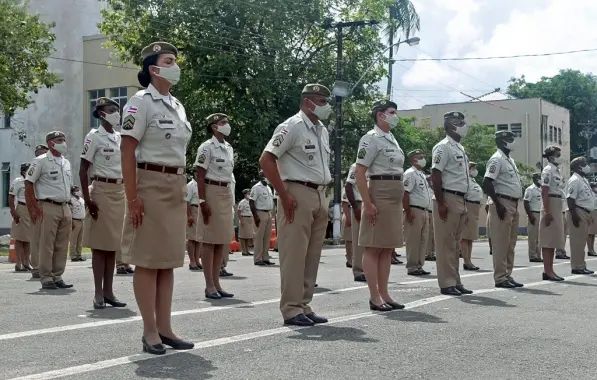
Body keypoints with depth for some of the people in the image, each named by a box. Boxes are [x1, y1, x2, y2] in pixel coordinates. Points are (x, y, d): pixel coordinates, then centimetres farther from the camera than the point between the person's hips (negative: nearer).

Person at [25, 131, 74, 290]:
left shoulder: (66, 163, 17)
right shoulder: (41, 161, -4)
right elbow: (28, 184, -7)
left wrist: (67, 203, 15)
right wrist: (34, 208, -12)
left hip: (65, 207, 7)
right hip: (48, 207, -7)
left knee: (62, 245, 7)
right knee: (46, 245, -5)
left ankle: (57, 277, 14)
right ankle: (46, 279, 0)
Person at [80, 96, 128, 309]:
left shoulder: (120, 138, 13)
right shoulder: (94, 136, -6)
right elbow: (83, 171, -9)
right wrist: (87, 199, -16)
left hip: (120, 192, 6)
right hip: (101, 191, -6)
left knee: (113, 244, 7)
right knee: (99, 244, -3)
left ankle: (108, 291, 12)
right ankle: (98, 293, 1)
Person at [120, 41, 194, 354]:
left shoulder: (177, 105, 15)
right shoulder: (141, 101, -7)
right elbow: (127, 152, -12)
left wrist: (183, 190, 16)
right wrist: (132, 198, -17)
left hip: (176, 187, 8)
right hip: (150, 185, -7)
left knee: (168, 259, 8)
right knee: (147, 260, -2)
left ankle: (165, 328, 14)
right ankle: (150, 331, 4)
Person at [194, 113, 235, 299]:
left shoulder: (229, 148, 15)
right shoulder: (207, 147, -8)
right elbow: (200, 175, -12)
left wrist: (231, 199, 15)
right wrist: (203, 201, -18)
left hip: (227, 193, 8)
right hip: (211, 192, -8)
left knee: (222, 241, 8)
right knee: (209, 240, -4)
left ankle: (216, 283, 14)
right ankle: (209, 285, 0)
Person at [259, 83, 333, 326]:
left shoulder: (322, 131, 17)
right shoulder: (291, 127, -8)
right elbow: (265, 161, -14)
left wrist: (323, 195, 14)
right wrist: (284, 195, -16)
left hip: (319, 196, 8)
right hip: (297, 195, -8)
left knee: (312, 255, 10)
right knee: (294, 254, -6)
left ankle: (304, 306, 17)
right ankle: (291, 309, -1)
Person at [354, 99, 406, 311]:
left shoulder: (392, 140, 18)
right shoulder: (371, 139, -9)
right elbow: (359, 172, -15)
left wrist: (400, 201, 19)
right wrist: (368, 203, -21)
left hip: (395, 196, 9)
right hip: (379, 193, -9)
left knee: (388, 248, 10)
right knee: (373, 248, -4)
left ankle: (384, 294, 16)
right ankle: (375, 297, -1)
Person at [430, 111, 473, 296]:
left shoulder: (460, 148, 19)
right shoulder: (443, 147, -10)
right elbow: (435, 175, -17)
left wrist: (463, 203, 19)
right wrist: (440, 203, -21)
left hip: (460, 200, 9)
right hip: (448, 198, -9)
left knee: (455, 244, 12)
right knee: (446, 243, -5)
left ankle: (455, 282, 18)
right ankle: (447, 283, -2)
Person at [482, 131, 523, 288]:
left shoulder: (510, 160, 19)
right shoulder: (497, 159, -11)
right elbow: (486, 184, -19)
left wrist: (516, 205, 17)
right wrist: (498, 204, -22)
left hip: (513, 204, 10)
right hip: (503, 204, -10)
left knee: (510, 243, 12)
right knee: (501, 243, -7)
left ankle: (507, 275, 19)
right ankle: (500, 277, -3)